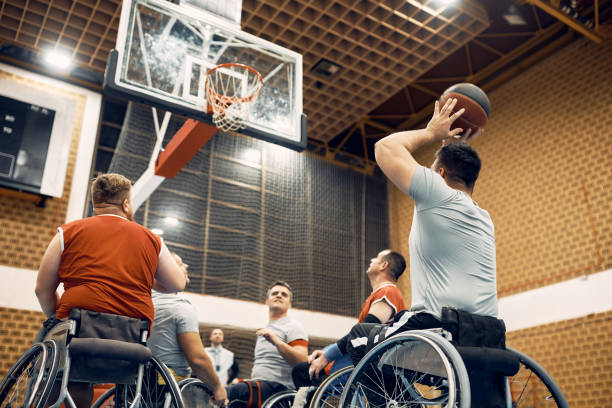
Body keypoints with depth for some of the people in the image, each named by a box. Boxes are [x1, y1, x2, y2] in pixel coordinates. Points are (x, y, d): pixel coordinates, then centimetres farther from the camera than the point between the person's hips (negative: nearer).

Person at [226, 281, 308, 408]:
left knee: (226, 394, -31)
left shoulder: (293, 326, 1)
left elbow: (302, 361, -15)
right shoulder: (264, 330, 29)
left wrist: (276, 341, -24)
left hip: (278, 386, -9)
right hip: (259, 384, 9)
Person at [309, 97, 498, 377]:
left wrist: (431, 133, 17)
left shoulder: (439, 194, -4)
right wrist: (456, 145, 35)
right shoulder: (484, 219, 17)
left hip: (434, 328, -8)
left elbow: (385, 147, 6)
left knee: (358, 336, 15)